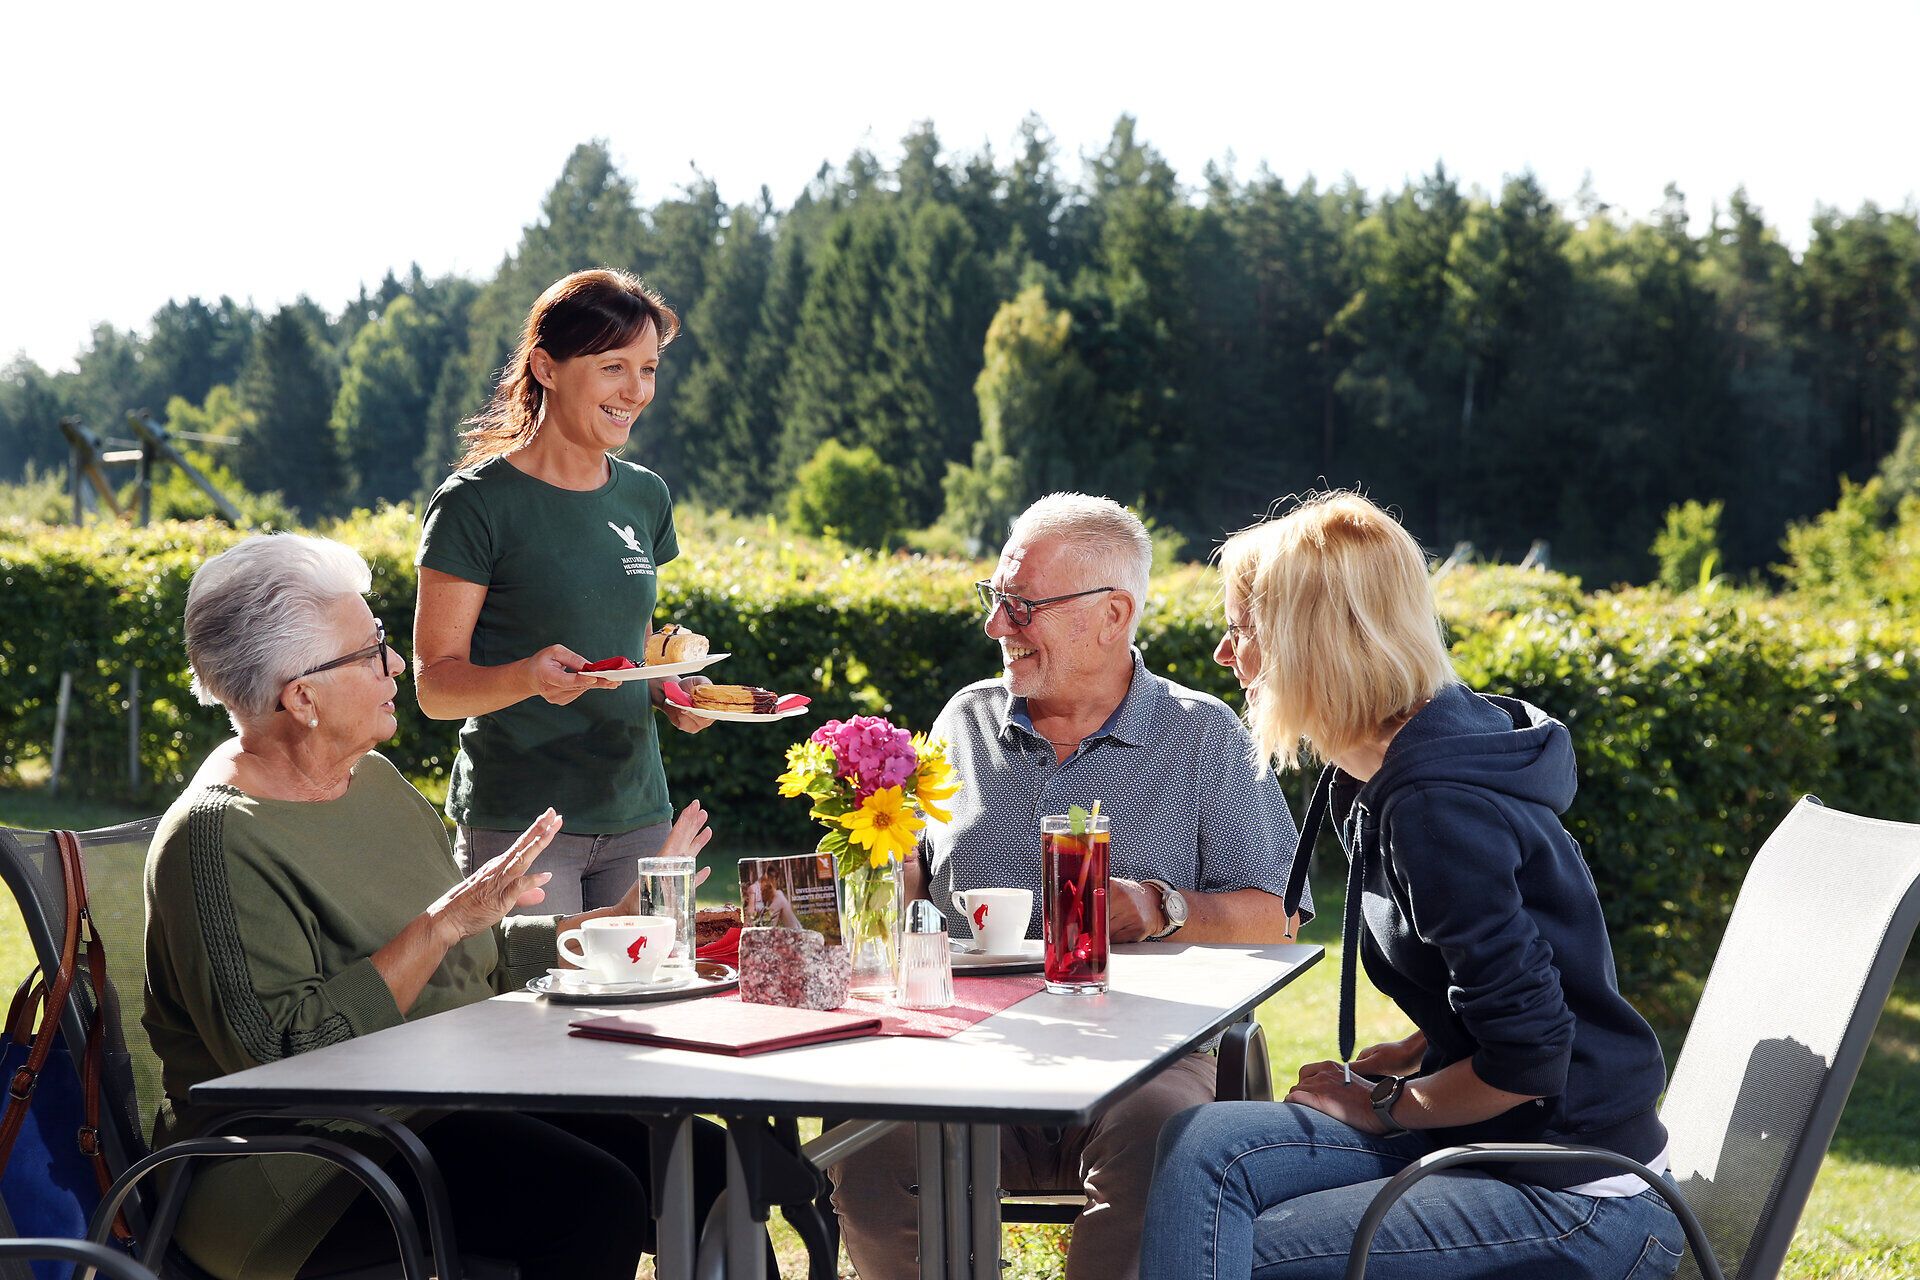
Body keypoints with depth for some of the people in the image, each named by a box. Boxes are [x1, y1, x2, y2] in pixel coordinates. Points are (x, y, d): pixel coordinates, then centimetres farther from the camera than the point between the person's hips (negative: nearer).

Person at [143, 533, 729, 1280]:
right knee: (594, 1201, -28)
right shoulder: (217, 838, -14)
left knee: (709, 1164, -6)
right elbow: (281, 1050, -24)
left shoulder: (374, 780, 13)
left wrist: (623, 923, 15)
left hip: (450, 1106, 9)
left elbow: (483, 956, 24)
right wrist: (442, 925, -24)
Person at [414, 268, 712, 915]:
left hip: (636, 822, 6)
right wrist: (526, 677, -28)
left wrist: (672, 692, 0)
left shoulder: (644, 497, 10)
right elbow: (435, 685, -9)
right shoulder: (475, 504, -9)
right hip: (515, 827, -6)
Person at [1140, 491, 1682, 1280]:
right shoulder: (1365, 785, 9)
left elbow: (1528, 1058, -22)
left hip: (1578, 1198, -8)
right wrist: (1398, 1061, 5)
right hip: (1489, 1142, 8)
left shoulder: (1438, 807, -21)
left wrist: (1382, 1104, -8)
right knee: (1202, 1145, -11)